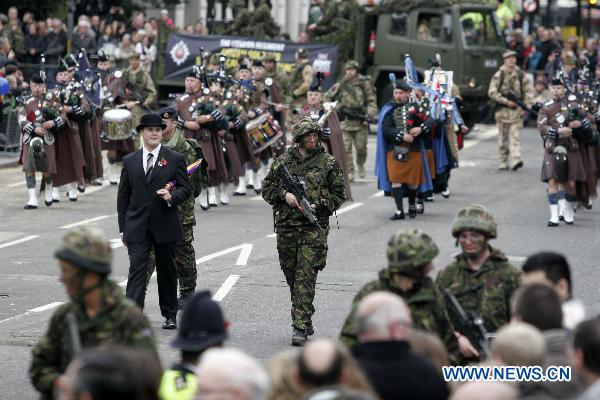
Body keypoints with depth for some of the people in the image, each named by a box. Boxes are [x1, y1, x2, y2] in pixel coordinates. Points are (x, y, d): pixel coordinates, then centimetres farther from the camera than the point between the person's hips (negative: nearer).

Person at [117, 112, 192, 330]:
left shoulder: (175, 159, 2)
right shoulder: (130, 161, 8)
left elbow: (185, 188, 3)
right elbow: (123, 196, 9)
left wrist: (172, 196, -20)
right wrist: (123, 228, 6)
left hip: (165, 225, 0)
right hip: (137, 227, 0)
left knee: (167, 271, 11)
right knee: (137, 269, -10)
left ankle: (170, 315, 25)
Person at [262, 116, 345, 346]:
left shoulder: (328, 163, 2)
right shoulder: (283, 162, 7)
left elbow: (338, 195, 4)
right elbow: (267, 189, 11)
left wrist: (318, 206, -11)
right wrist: (284, 195, -8)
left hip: (314, 228, -3)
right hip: (286, 226, 3)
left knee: (306, 277, -12)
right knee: (292, 276, 10)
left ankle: (300, 327, -14)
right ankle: (306, 320, 26)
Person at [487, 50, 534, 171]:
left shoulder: (520, 75, 7)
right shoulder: (499, 75, -1)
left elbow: (529, 90, 12)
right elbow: (492, 92, -7)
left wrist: (527, 105, -1)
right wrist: (506, 101, -14)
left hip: (517, 110, 1)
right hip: (503, 110, -1)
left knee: (515, 135, -11)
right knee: (503, 138, 6)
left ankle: (516, 159, -22)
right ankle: (503, 162, 14)